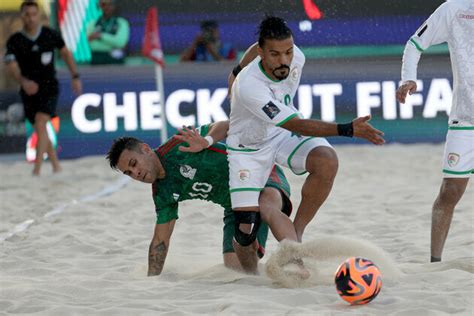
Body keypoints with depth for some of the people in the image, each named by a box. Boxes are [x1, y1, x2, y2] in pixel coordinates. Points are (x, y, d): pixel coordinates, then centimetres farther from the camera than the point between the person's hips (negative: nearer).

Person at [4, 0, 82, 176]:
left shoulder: (50, 35, -5)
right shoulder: (14, 41, -7)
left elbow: (65, 53, 11)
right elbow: (11, 66, -18)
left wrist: (75, 77, 8)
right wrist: (23, 81, -37)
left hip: (49, 87, -3)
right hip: (29, 90, 3)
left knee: (40, 124, -21)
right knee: (41, 131, 13)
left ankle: (37, 170, -26)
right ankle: (56, 166, 31)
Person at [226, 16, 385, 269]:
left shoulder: (295, 57, -19)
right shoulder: (249, 87, -37)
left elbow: (254, 49, 5)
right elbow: (297, 125, -37)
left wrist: (237, 72, 24)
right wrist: (348, 130, -46)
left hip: (284, 134, 5)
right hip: (249, 147, -5)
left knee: (327, 161, -29)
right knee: (246, 232, -14)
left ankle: (296, 232, -14)